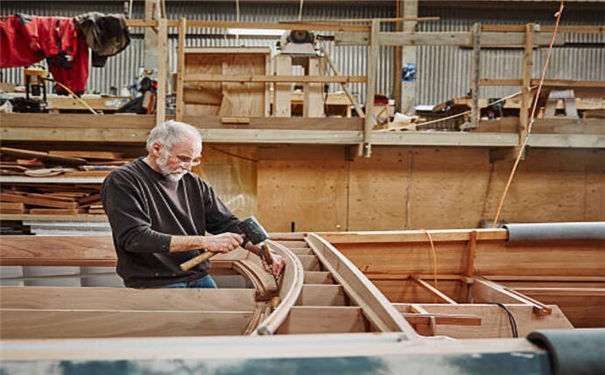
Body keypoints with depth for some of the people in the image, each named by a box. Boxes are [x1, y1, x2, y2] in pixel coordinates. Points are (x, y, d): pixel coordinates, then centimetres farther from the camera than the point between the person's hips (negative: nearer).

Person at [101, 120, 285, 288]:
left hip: (199, 278, 6)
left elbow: (228, 224, 14)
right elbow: (135, 238, -18)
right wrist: (204, 242, -21)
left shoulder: (194, 184, 13)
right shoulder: (123, 182, -5)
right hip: (153, 284, -5)